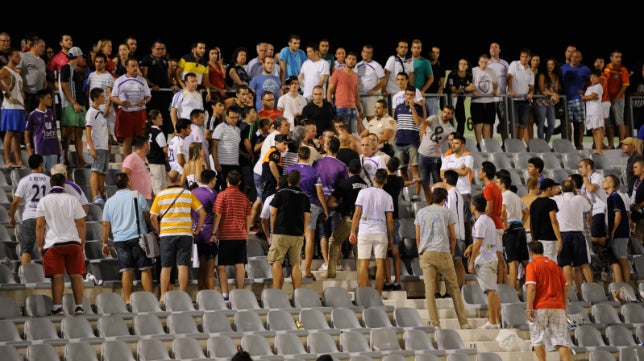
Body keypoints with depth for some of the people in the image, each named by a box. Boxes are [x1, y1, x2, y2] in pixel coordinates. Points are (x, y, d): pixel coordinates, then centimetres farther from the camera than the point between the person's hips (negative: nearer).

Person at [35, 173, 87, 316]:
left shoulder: (44, 201, 1)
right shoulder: (72, 199, 4)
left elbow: (40, 225, -3)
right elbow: (81, 223, 3)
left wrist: (40, 245, 3)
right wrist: (82, 242, 12)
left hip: (53, 244, -1)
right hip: (73, 243, 1)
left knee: (57, 277, -1)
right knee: (76, 276, 5)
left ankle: (58, 307, -5)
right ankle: (79, 306, 4)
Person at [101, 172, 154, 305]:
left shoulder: (110, 201, 7)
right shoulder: (137, 195, -1)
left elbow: (106, 225, 9)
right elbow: (147, 216, 4)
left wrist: (105, 243, 17)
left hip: (120, 239, 3)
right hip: (138, 237, -3)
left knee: (126, 271, 2)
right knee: (145, 269, 0)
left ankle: (127, 301, -2)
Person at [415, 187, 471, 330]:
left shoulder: (421, 213, 13)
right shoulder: (447, 213, 5)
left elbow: (418, 237, 14)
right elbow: (453, 236, 5)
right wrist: (452, 252, 17)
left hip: (425, 253, 2)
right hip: (442, 253, -2)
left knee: (429, 290, -1)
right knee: (453, 287, 6)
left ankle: (435, 323, -7)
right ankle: (463, 322, 5)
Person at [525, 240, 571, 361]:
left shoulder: (532, 266, -3)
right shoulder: (554, 265, 14)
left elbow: (531, 288, -14)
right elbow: (565, 288, 15)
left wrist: (529, 308, -12)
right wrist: (564, 306, 21)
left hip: (540, 307, -4)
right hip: (558, 308, 4)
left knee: (538, 340, 6)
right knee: (561, 341, 0)